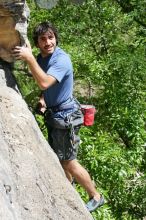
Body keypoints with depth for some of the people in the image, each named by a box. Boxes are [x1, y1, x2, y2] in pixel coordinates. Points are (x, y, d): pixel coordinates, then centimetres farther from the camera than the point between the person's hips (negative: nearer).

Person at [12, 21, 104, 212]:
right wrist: (43, 98, -1)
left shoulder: (61, 59, -23)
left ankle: (96, 197, 15)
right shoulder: (41, 57, 3)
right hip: (54, 114, 9)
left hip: (65, 116, -9)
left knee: (68, 162, -2)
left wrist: (29, 58, -41)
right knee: (58, 157, 21)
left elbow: (44, 82, -39)